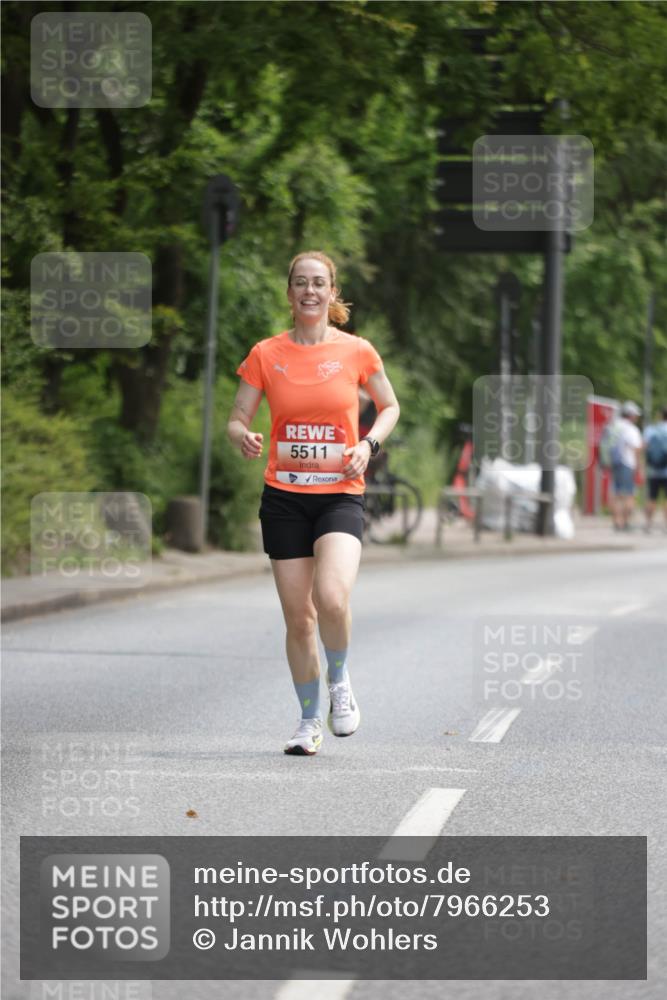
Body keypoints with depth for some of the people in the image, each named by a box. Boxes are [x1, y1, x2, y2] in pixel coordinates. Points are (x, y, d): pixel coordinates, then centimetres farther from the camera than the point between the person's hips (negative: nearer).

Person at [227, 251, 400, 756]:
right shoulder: (265, 354, 2)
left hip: (340, 494, -2)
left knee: (332, 598, -24)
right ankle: (310, 720, 21)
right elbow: (237, 419, 5)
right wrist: (244, 438, -18)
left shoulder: (357, 351, 0)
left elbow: (390, 406, 14)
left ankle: (340, 680, 5)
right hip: (284, 496, 2)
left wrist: (369, 444, -5)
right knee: (298, 616, 3)